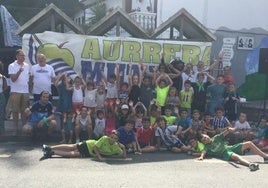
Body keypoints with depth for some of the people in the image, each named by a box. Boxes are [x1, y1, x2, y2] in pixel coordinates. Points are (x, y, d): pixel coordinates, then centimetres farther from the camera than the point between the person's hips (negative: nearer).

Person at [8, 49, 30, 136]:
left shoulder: (27, 66, 9)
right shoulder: (12, 66, -5)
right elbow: (13, 79, -12)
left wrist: (29, 87, 12)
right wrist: (19, 71, -25)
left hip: (25, 91, 3)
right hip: (15, 92, -3)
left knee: (24, 111, 7)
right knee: (15, 111, 2)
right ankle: (16, 129, 9)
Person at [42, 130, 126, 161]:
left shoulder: (116, 148, -12)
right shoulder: (104, 138, -24)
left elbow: (124, 156, -11)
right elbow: (95, 146, -24)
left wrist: (123, 148, -26)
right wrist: (99, 157, -32)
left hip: (90, 154, 2)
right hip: (89, 145, -2)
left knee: (72, 154, -4)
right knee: (71, 147, -1)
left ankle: (52, 152, 2)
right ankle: (49, 148, 9)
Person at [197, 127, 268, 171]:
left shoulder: (216, 138, 15)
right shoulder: (207, 147, 4)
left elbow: (225, 133, 4)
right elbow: (204, 152, -17)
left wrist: (229, 129, -20)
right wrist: (201, 156, -41)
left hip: (231, 148, 6)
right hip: (225, 154, -6)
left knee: (249, 143, -6)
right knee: (236, 156, -39)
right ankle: (250, 164, -67)